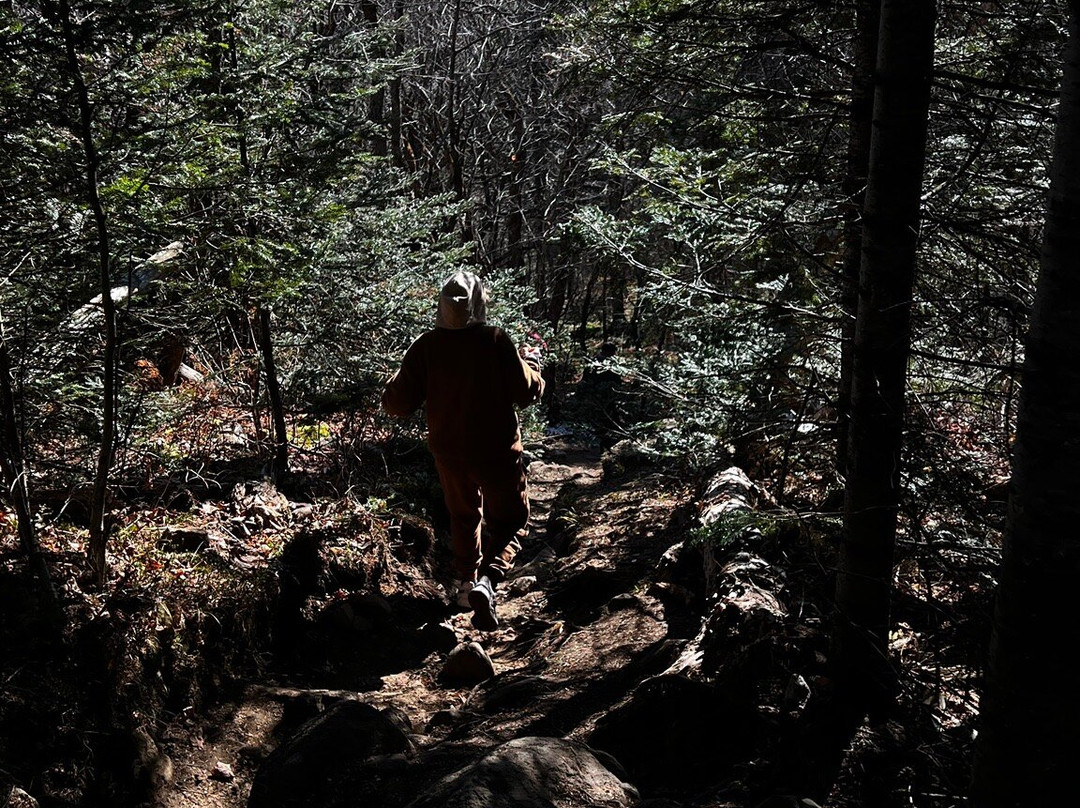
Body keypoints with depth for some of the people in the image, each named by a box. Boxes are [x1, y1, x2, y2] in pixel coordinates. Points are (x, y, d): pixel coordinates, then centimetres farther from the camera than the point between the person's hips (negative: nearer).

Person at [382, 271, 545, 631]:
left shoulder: (425, 347, -10)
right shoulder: (496, 341, -17)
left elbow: (398, 404, -6)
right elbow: (526, 392, -10)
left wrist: (395, 380, 14)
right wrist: (531, 363, 9)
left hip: (448, 450, 3)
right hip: (497, 450, -3)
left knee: (464, 515, 26)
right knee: (511, 518, 10)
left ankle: (465, 581, 37)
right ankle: (488, 579, -14)